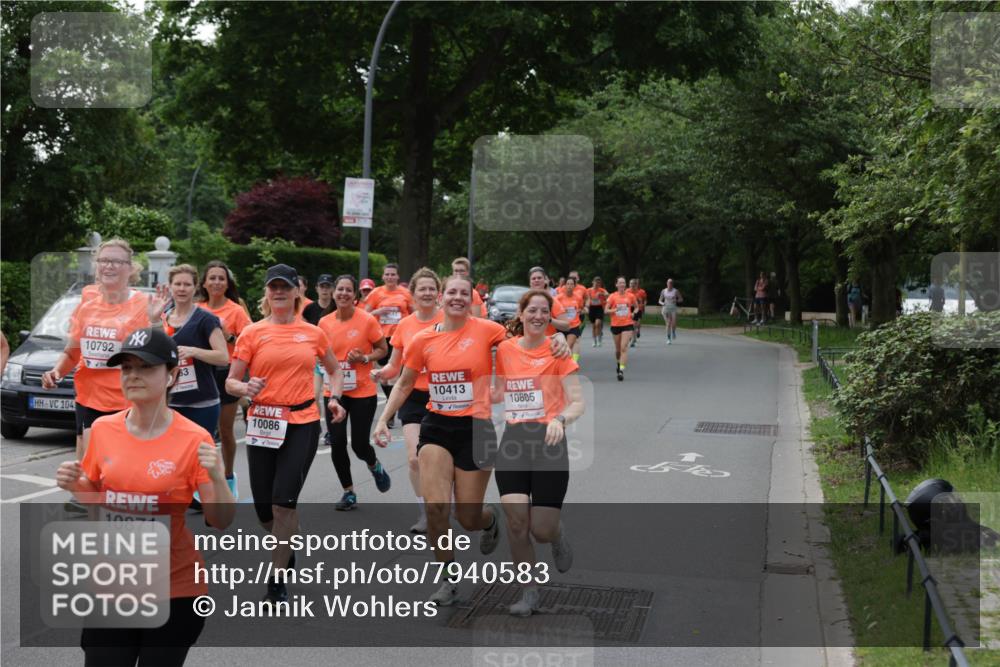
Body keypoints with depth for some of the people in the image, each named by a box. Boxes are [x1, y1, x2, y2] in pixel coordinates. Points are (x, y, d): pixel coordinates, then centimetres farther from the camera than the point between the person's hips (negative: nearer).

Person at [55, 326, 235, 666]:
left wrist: (217, 476, -27)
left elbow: (221, 522, -10)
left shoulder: (193, 439, -13)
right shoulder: (102, 429, -2)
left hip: (175, 590, -3)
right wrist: (73, 484, -6)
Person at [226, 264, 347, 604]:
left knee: (284, 501, -14)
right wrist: (245, 388, -19)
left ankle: (277, 580, -3)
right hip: (263, 424, 1)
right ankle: (286, 545, 39)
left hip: (302, 424, -1)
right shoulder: (252, 333, 2)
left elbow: (334, 370, 22)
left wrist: (334, 398, 5)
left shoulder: (313, 333, 6)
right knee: (264, 508, 5)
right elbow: (230, 382, 3)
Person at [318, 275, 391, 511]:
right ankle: (349, 493, 18)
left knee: (359, 444, -4)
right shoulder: (324, 322, 1)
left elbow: (383, 349, 0)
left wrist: (364, 358, -17)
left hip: (362, 392, -3)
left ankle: (375, 467, 33)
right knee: (337, 444, 0)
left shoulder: (367, 320, -10)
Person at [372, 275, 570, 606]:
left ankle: (491, 519, 43)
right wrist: (383, 420, 7)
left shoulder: (486, 330, -6)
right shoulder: (423, 340, 1)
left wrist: (558, 338, -18)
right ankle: (449, 579, 7)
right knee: (435, 507, -13)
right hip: (436, 427, 2)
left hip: (475, 428, -2)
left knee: (469, 518, 3)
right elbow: (404, 384, 13)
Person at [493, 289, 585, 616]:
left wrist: (560, 418, -26)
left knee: (542, 530, -6)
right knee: (516, 520, -10)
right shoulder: (505, 349, 7)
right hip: (513, 440, 3)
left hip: (548, 442, -3)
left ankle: (558, 535, 34)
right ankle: (529, 591, 10)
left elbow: (577, 402, -7)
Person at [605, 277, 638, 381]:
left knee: (624, 347, -14)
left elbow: (636, 306, 18)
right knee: (618, 348, 13)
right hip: (615, 325, 1)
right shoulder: (612, 296, -1)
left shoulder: (630, 296, 1)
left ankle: (621, 370, -19)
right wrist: (615, 310, -18)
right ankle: (618, 363, 43)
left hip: (627, 325, -1)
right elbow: (606, 310, -2)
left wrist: (633, 313, -2)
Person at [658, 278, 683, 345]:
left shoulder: (676, 291, 1)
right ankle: (668, 338, 3)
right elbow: (660, 300, 11)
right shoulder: (663, 291, 6)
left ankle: (673, 332, 22)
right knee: (668, 324, -5)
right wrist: (662, 303, -12)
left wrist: (676, 300, -14)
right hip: (666, 308, 1)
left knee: (674, 323, -12)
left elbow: (681, 299, 6)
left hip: (673, 308, -1)